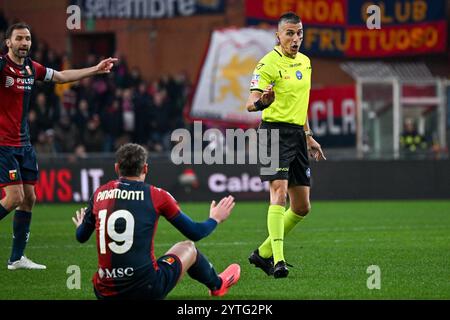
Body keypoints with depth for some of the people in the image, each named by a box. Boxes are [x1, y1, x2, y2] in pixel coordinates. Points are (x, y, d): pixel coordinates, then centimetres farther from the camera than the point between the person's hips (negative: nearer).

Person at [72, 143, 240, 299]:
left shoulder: (100, 193, 6)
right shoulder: (157, 195, -3)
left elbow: (81, 237, 19)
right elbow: (194, 233, 7)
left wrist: (81, 226, 44)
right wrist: (215, 219, 29)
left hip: (105, 293, 3)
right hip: (146, 289, -3)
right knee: (188, 248, 28)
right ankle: (218, 285, 52)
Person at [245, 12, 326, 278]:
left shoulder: (304, 62, 14)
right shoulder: (269, 63, -9)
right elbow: (251, 103, -17)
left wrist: (309, 137, 24)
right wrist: (261, 102, -39)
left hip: (297, 134, 8)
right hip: (274, 132, -8)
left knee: (302, 207, 8)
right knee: (279, 193, -22)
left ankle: (263, 253, 21)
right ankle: (278, 260, -26)